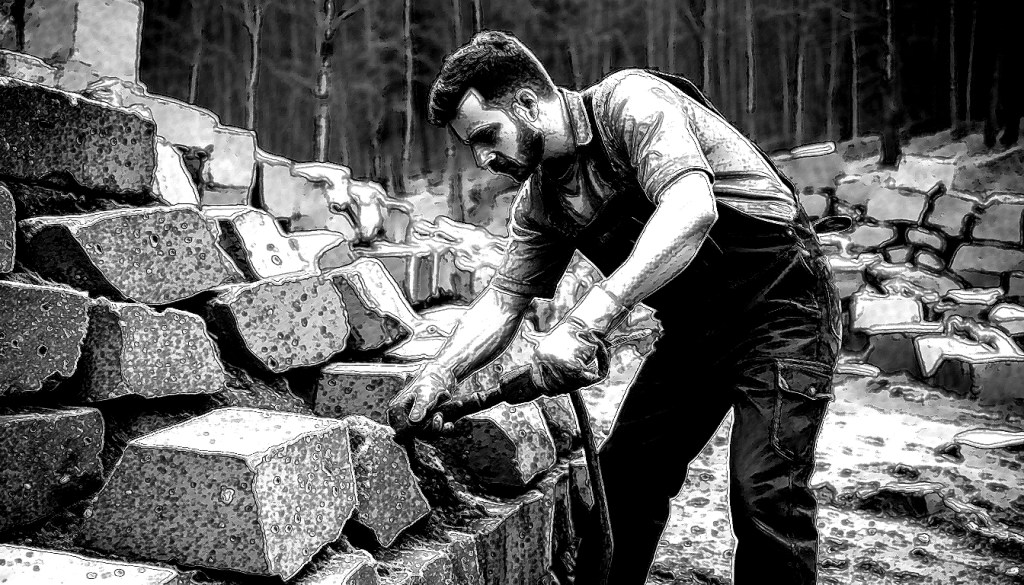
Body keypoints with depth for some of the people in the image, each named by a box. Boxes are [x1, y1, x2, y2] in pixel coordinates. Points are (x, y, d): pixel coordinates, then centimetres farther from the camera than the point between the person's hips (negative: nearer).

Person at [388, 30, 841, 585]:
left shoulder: (630, 102, -22)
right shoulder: (539, 202, 2)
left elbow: (691, 211, -37)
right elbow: (503, 297, 6)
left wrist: (586, 320, -42)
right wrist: (441, 372, -12)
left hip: (780, 298, -7)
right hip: (697, 327, 8)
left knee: (764, 492, -16)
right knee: (622, 475, 8)